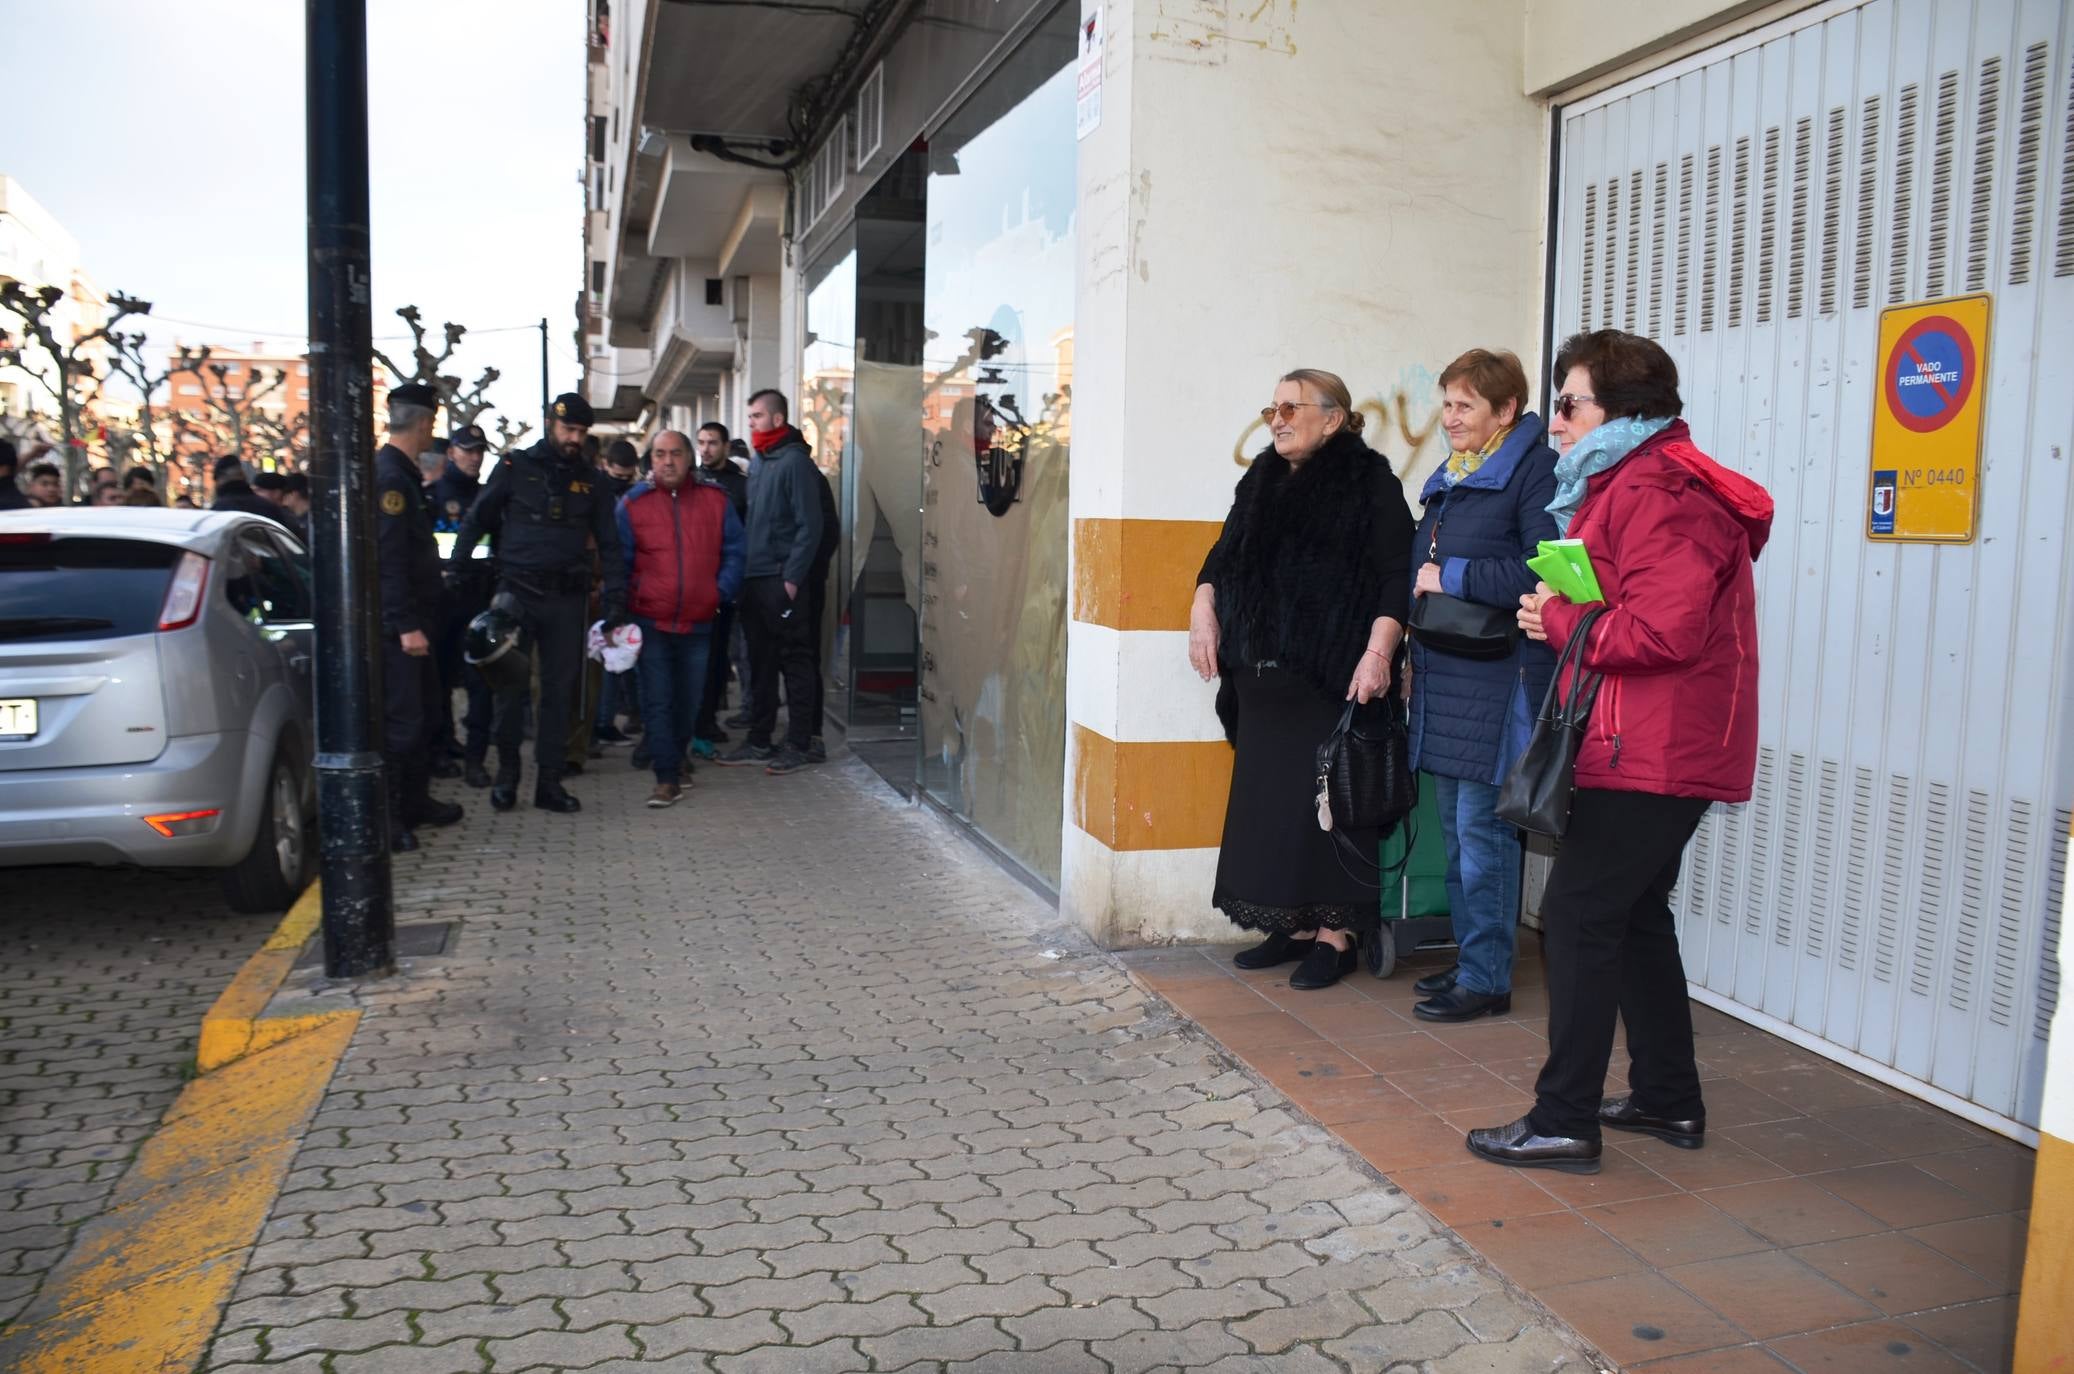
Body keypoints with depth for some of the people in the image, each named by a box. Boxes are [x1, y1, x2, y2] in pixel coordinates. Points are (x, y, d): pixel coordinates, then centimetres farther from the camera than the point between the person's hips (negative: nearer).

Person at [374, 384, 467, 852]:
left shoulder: (397, 472, 16)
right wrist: (407, 624, -25)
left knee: (415, 709, 18)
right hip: (396, 621, -11)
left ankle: (414, 801, 29)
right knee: (400, 718, -8)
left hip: (408, 618, 11)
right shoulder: (389, 476, -16)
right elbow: (389, 558, -23)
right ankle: (386, 818, -3)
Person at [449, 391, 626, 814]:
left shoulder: (589, 479, 11)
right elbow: (476, 522, 5)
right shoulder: (515, 468, 3)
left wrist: (616, 601, 2)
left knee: (560, 688, 5)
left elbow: (609, 543, 11)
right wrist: (452, 573, -5)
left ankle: (550, 781, 11)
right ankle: (507, 769, 13)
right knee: (510, 682, -3)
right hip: (518, 590, -2)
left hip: (567, 597, 3)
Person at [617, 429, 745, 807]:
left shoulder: (716, 500, 2)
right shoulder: (634, 504, 0)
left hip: (698, 624, 2)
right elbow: (619, 563, 4)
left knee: (688, 701, 13)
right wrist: (621, 612, -3)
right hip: (650, 623, -2)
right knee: (657, 703, -4)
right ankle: (668, 778, 0)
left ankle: (675, 758, 34)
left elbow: (734, 552, 6)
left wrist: (721, 593, -5)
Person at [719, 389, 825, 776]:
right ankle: (759, 742, 19)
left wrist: (792, 577, -17)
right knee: (760, 662, 12)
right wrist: (743, 571, 10)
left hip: (782, 580, -8)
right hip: (754, 579, 8)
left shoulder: (795, 461, -8)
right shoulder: (757, 463, 16)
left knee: (795, 661, -1)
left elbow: (809, 526, -13)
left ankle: (798, 746, 4)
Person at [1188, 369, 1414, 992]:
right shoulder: (1261, 482, 17)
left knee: (1325, 806, -3)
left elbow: (1397, 577, -10)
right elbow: (1221, 559, 22)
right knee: (1266, 805, 8)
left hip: (1332, 683, -6)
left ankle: (1334, 934, 7)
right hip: (1262, 683, 7)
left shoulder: (1370, 484, -3)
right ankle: (1292, 926, 19)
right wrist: (1203, 610, 6)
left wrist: (1378, 650, -20)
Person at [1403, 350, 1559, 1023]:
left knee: (1482, 826, -4)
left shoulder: (1535, 470, -10)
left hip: (1499, 676, -9)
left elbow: (1541, 575, -21)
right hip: (1444, 674, 9)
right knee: (1454, 823, 14)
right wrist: (1415, 654, 16)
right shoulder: (1450, 476, 17)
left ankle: (1486, 978, 6)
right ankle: (1470, 955, 26)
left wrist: (1454, 577, -15)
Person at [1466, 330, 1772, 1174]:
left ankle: (1564, 1123, 0)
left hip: (1649, 756, -11)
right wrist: (1560, 617, 1)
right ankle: (1669, 1100, 29)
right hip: (1655, 750, 11)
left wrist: (1561, 620, -14)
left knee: (1577, 919, -7)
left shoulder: (1656, 494, -17)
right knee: (1635, 916, 18)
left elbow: (1666, 628, -28)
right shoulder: (1627, 485, 18)